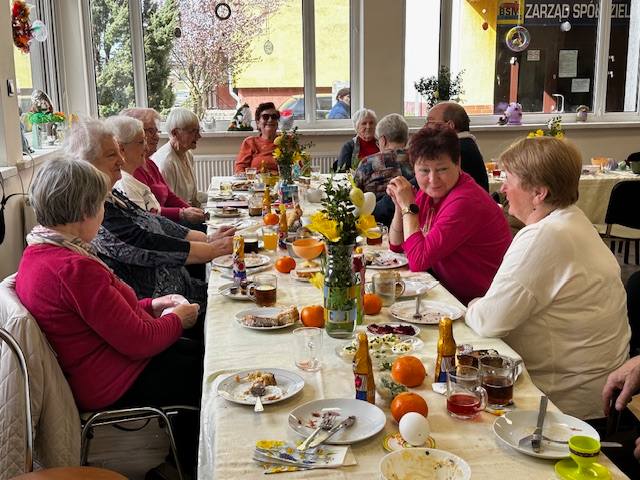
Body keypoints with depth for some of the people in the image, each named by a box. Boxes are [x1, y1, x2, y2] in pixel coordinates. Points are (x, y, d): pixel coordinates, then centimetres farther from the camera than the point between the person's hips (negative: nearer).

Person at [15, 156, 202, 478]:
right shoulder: (75, 268, -31)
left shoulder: (37, 252, 1)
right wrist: (176, 319, -6)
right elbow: (139, 341, -24)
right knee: (201, 372, 8)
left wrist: (150, 306, 9)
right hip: (112, 387, -10)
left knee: (190, 353, 18)